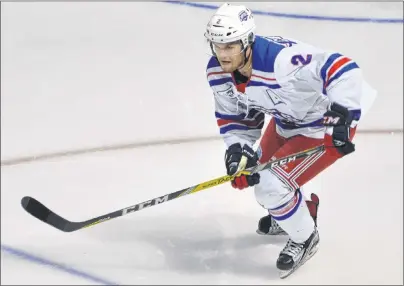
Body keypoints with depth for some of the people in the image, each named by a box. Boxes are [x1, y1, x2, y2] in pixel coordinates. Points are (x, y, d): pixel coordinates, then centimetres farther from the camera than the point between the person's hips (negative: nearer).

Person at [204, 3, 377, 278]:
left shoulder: (281, 60, -41)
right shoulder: (218, 72, -14)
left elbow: (343, 69, -42)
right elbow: (234, 116, -1)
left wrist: (342, 115, -47)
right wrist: (237, 149, -18)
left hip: (325, 127, -9)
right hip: (286, 121, 9)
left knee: (272, 186, -15)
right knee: (255, 173, 18)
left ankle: (304, 238, 14)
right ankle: (297, 210, 49)